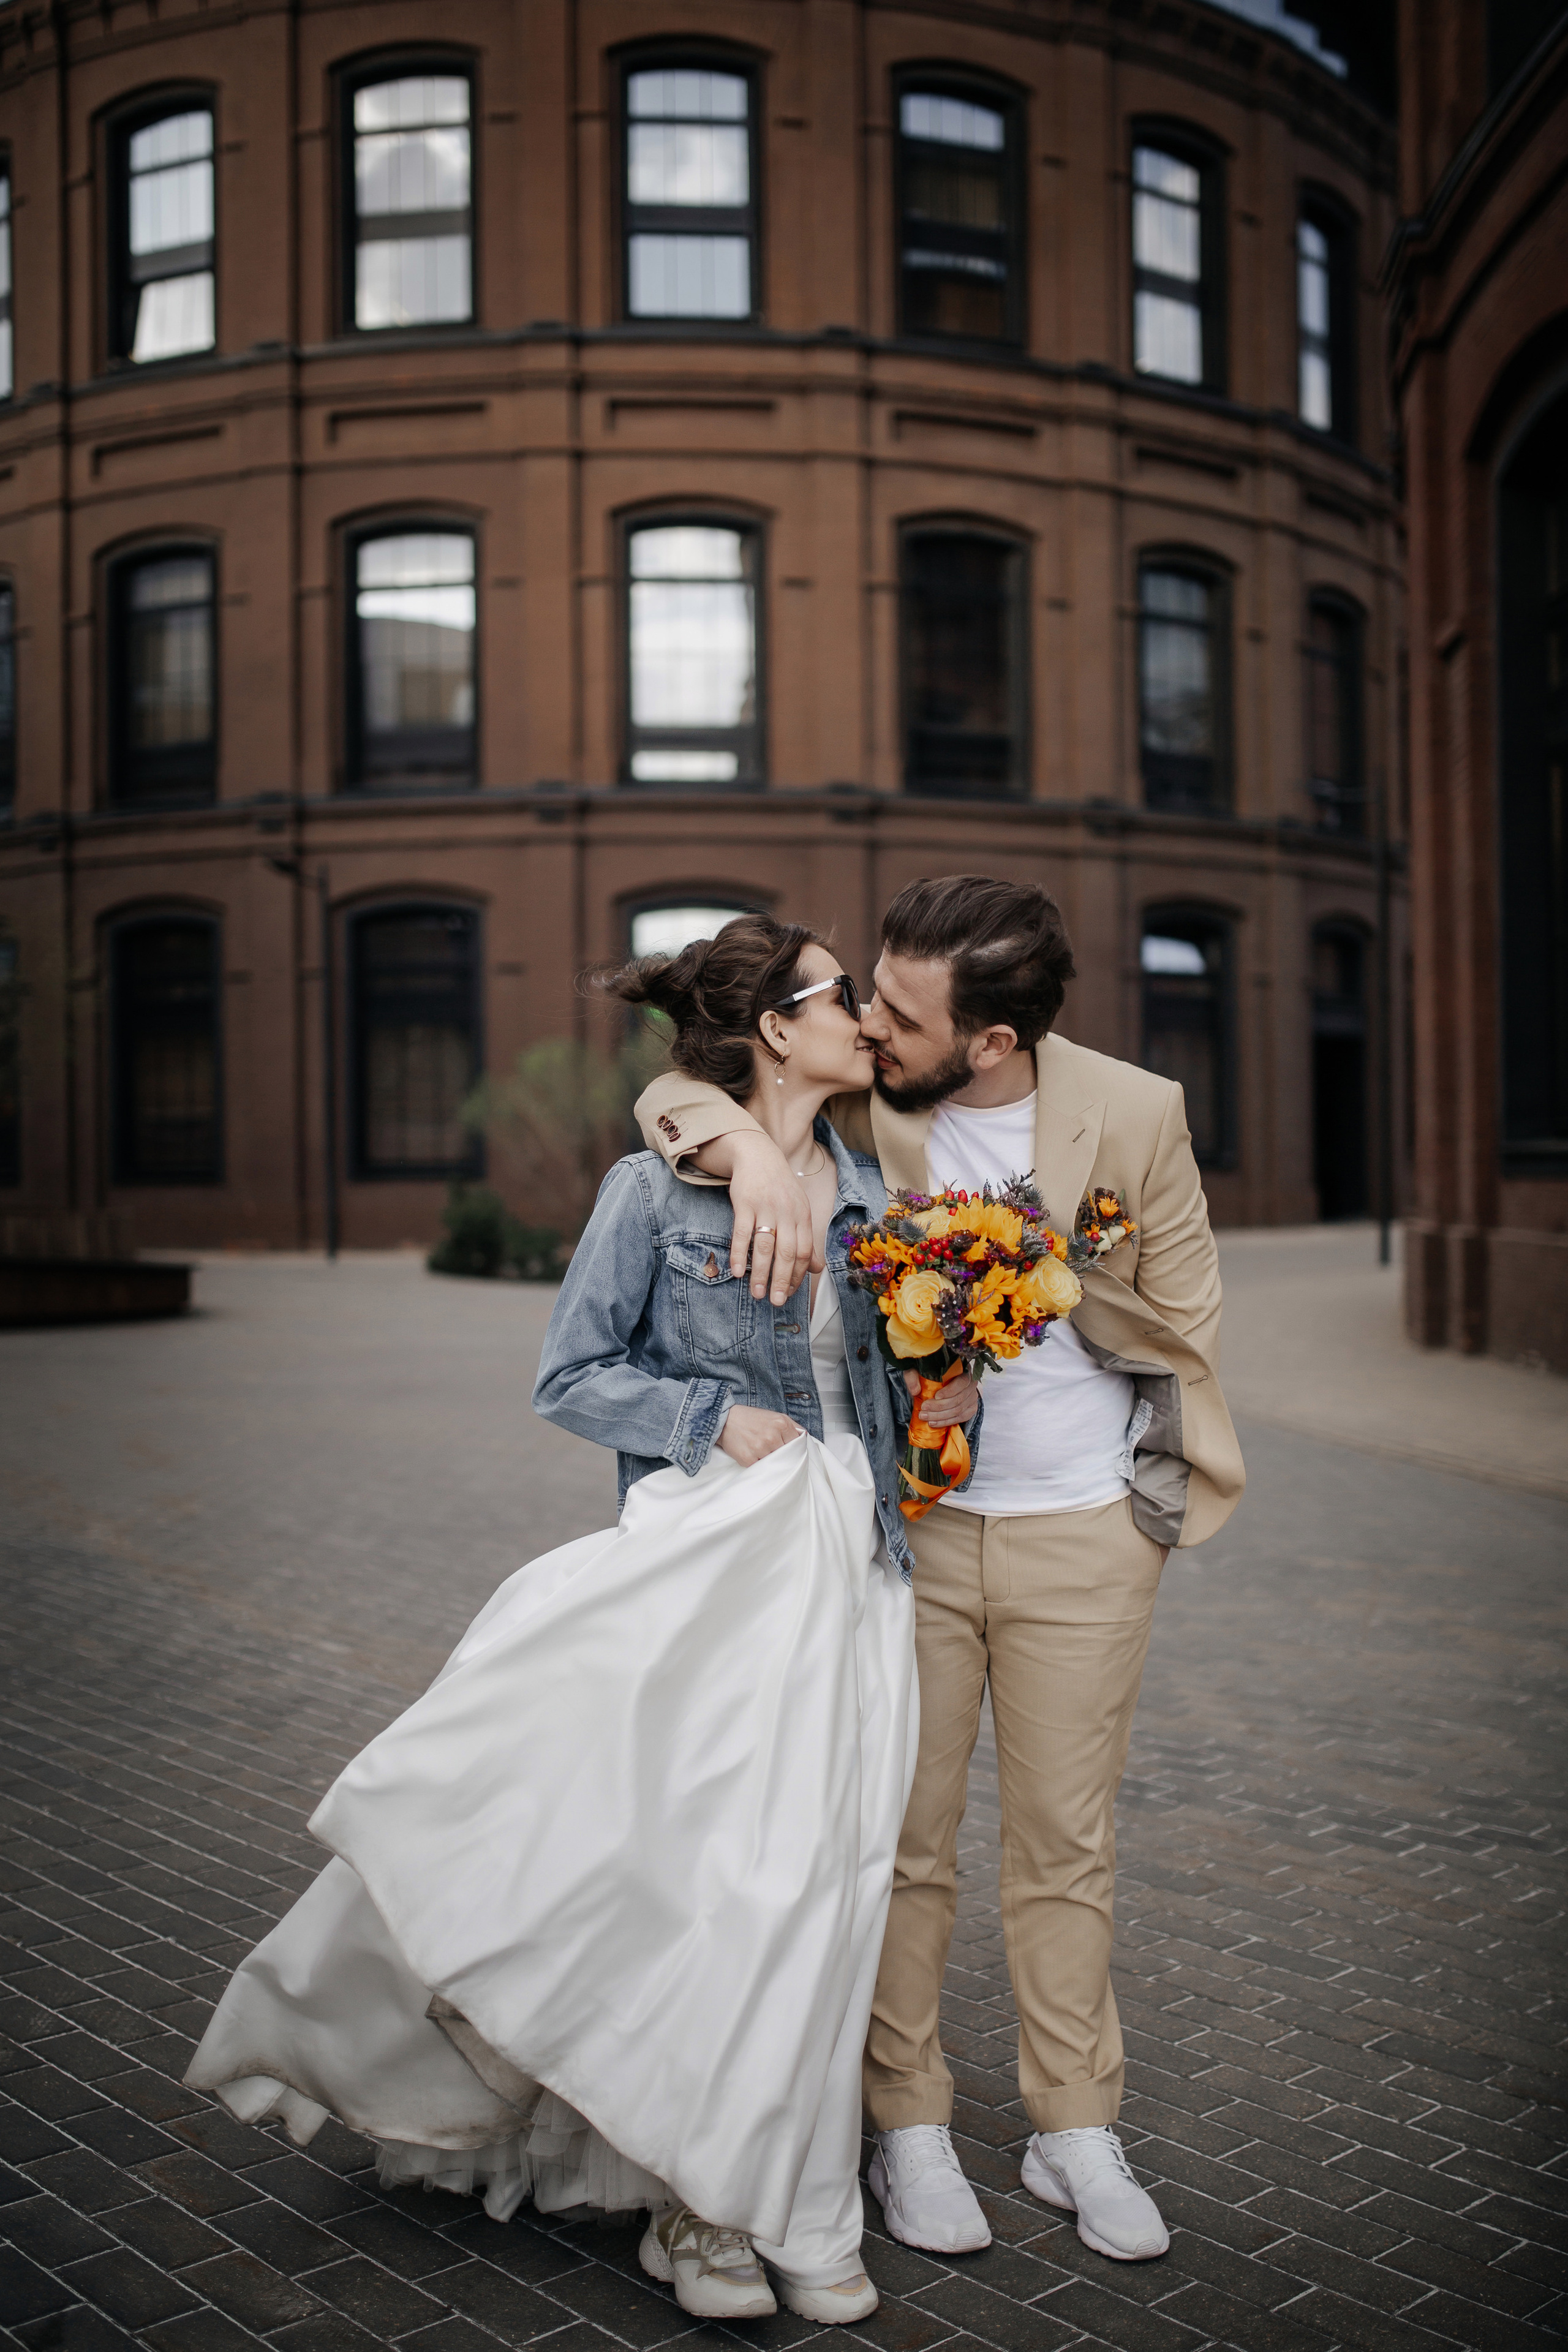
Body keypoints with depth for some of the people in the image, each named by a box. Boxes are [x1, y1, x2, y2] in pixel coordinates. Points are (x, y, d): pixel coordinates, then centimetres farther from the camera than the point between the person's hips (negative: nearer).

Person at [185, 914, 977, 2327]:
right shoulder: (657, 1188, -6)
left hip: (842, 1571, 5)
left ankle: (793, 2204, 20)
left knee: (818, 1878, 5)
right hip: (704, 1567, -5)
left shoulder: (866, 1190, 10)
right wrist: (714, 1415, -13)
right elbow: (572, 1377, -3)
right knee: (700, 1869, -3)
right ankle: (701, 2201, 15)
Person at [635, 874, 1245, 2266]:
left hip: (1082, 1535, 0)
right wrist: (755, 1150, -27)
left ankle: (1075, 2131, 28)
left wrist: (1039, 1275, -10)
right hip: (903, 1527, 0)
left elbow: (1185, 1319, 2)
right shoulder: (864, 1107, -8)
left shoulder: (1134, 1113, -9)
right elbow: (675, 1093, -8)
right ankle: (909, 2125, 25)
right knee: (904, 1840, 7)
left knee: (1070, 1842, 11)